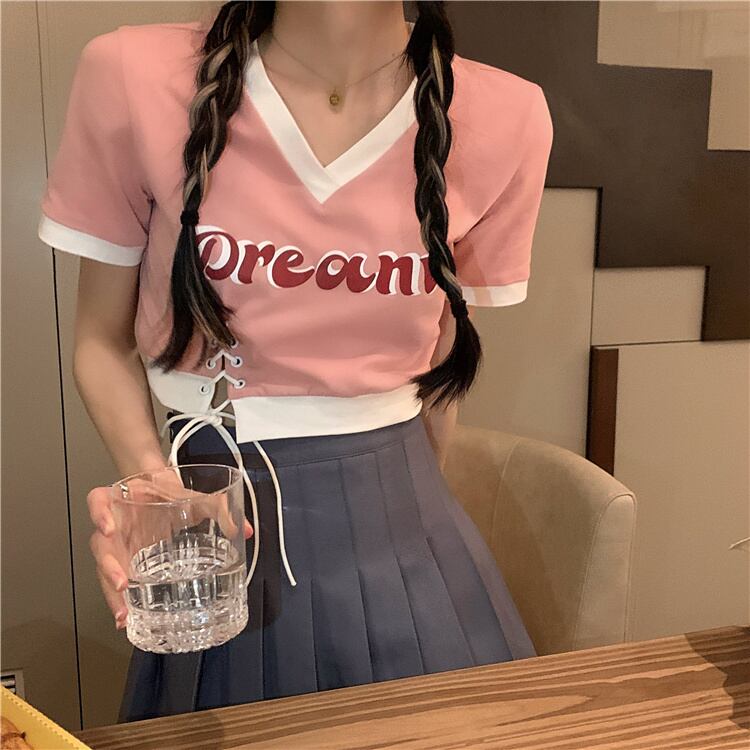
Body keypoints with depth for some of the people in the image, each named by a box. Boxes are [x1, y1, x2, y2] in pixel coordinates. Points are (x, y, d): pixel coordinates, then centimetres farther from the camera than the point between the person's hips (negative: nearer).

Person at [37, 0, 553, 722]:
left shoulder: (504, 117, -8)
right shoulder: (131, 76, -12)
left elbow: (441, 357, 5)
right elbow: (104, 340, -1)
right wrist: (150, 480, -19)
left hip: (400, 527, 2)